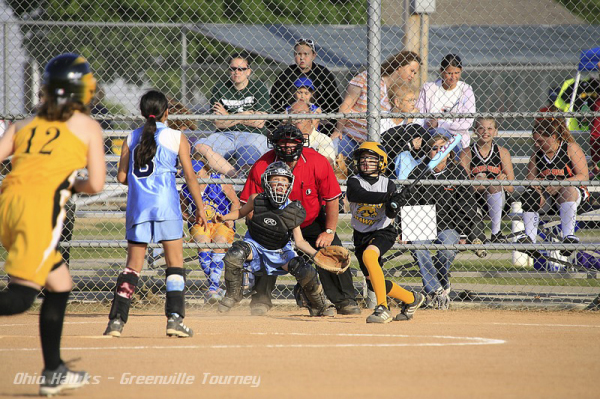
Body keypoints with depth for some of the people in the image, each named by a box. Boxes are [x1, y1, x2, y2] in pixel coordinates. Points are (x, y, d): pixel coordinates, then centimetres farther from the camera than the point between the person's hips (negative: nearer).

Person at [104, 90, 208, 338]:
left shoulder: (131, 138, 9)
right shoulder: (176, 138, 3)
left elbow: (122, 177, 8)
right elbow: (190, 176, 0)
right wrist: (200, 208, 7)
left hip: (137, 206, 3)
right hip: (165, 205, -3)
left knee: (133, 265, 8)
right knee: (175, 262, 4)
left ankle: (117, 320, -1)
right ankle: (174, 318, -7)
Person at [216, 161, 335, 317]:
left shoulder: (292, 210, -15)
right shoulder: (257, 200, -15)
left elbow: (299, 241, -12)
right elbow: (241, 212, 6)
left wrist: (315, 253, -28)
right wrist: (224, 217, -12)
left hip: (280, 251, 1)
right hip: (256, 246, -1)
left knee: (307, 273, -18)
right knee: (235, 254, -34)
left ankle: (320, 305, 16)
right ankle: (232, 295, -9)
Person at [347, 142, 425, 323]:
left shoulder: (387, 184, -7)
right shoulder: (354, 182, -7)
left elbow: (391, 214, -17)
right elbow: (361, 195, -29)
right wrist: (388, 197, -41)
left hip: (383, 232, -4)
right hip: (361, 236, 4)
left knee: (368, 255, -36)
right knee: (373, 283, 7)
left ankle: (383, 308, -36)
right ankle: (412, 299, 32)